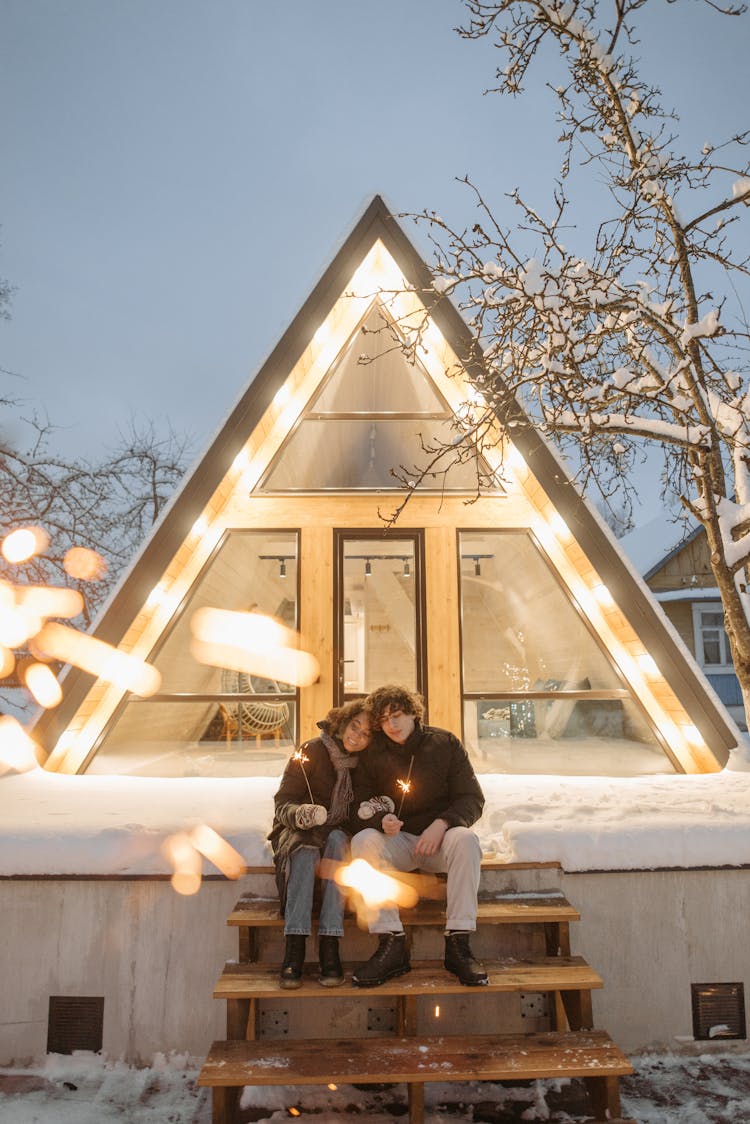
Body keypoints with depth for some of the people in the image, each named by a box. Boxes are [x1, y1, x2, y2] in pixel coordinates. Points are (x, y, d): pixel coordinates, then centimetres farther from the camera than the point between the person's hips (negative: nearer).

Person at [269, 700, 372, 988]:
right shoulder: (313, 751, -11)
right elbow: (282, 804, -12)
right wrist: (301, 814, -34)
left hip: (338, 837, 2)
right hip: (295, 833, -1)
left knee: (337, 839, -33)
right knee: (305, 850, -35)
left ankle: (329, 947, -36)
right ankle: (294, 949, -37)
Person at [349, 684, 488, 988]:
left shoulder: (445, 743, -1)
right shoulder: (373, 753, 2)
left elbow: (472, 799, -3)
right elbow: (362, 803, 4)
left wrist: (441, 824, -21)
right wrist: (381, 819, -20)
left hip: (439, 837, -1)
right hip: (396, 839, 1)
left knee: (465, 839, -34)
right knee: (363, 841, -30)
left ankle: (458, 944, -28)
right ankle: (392, 945, -29)